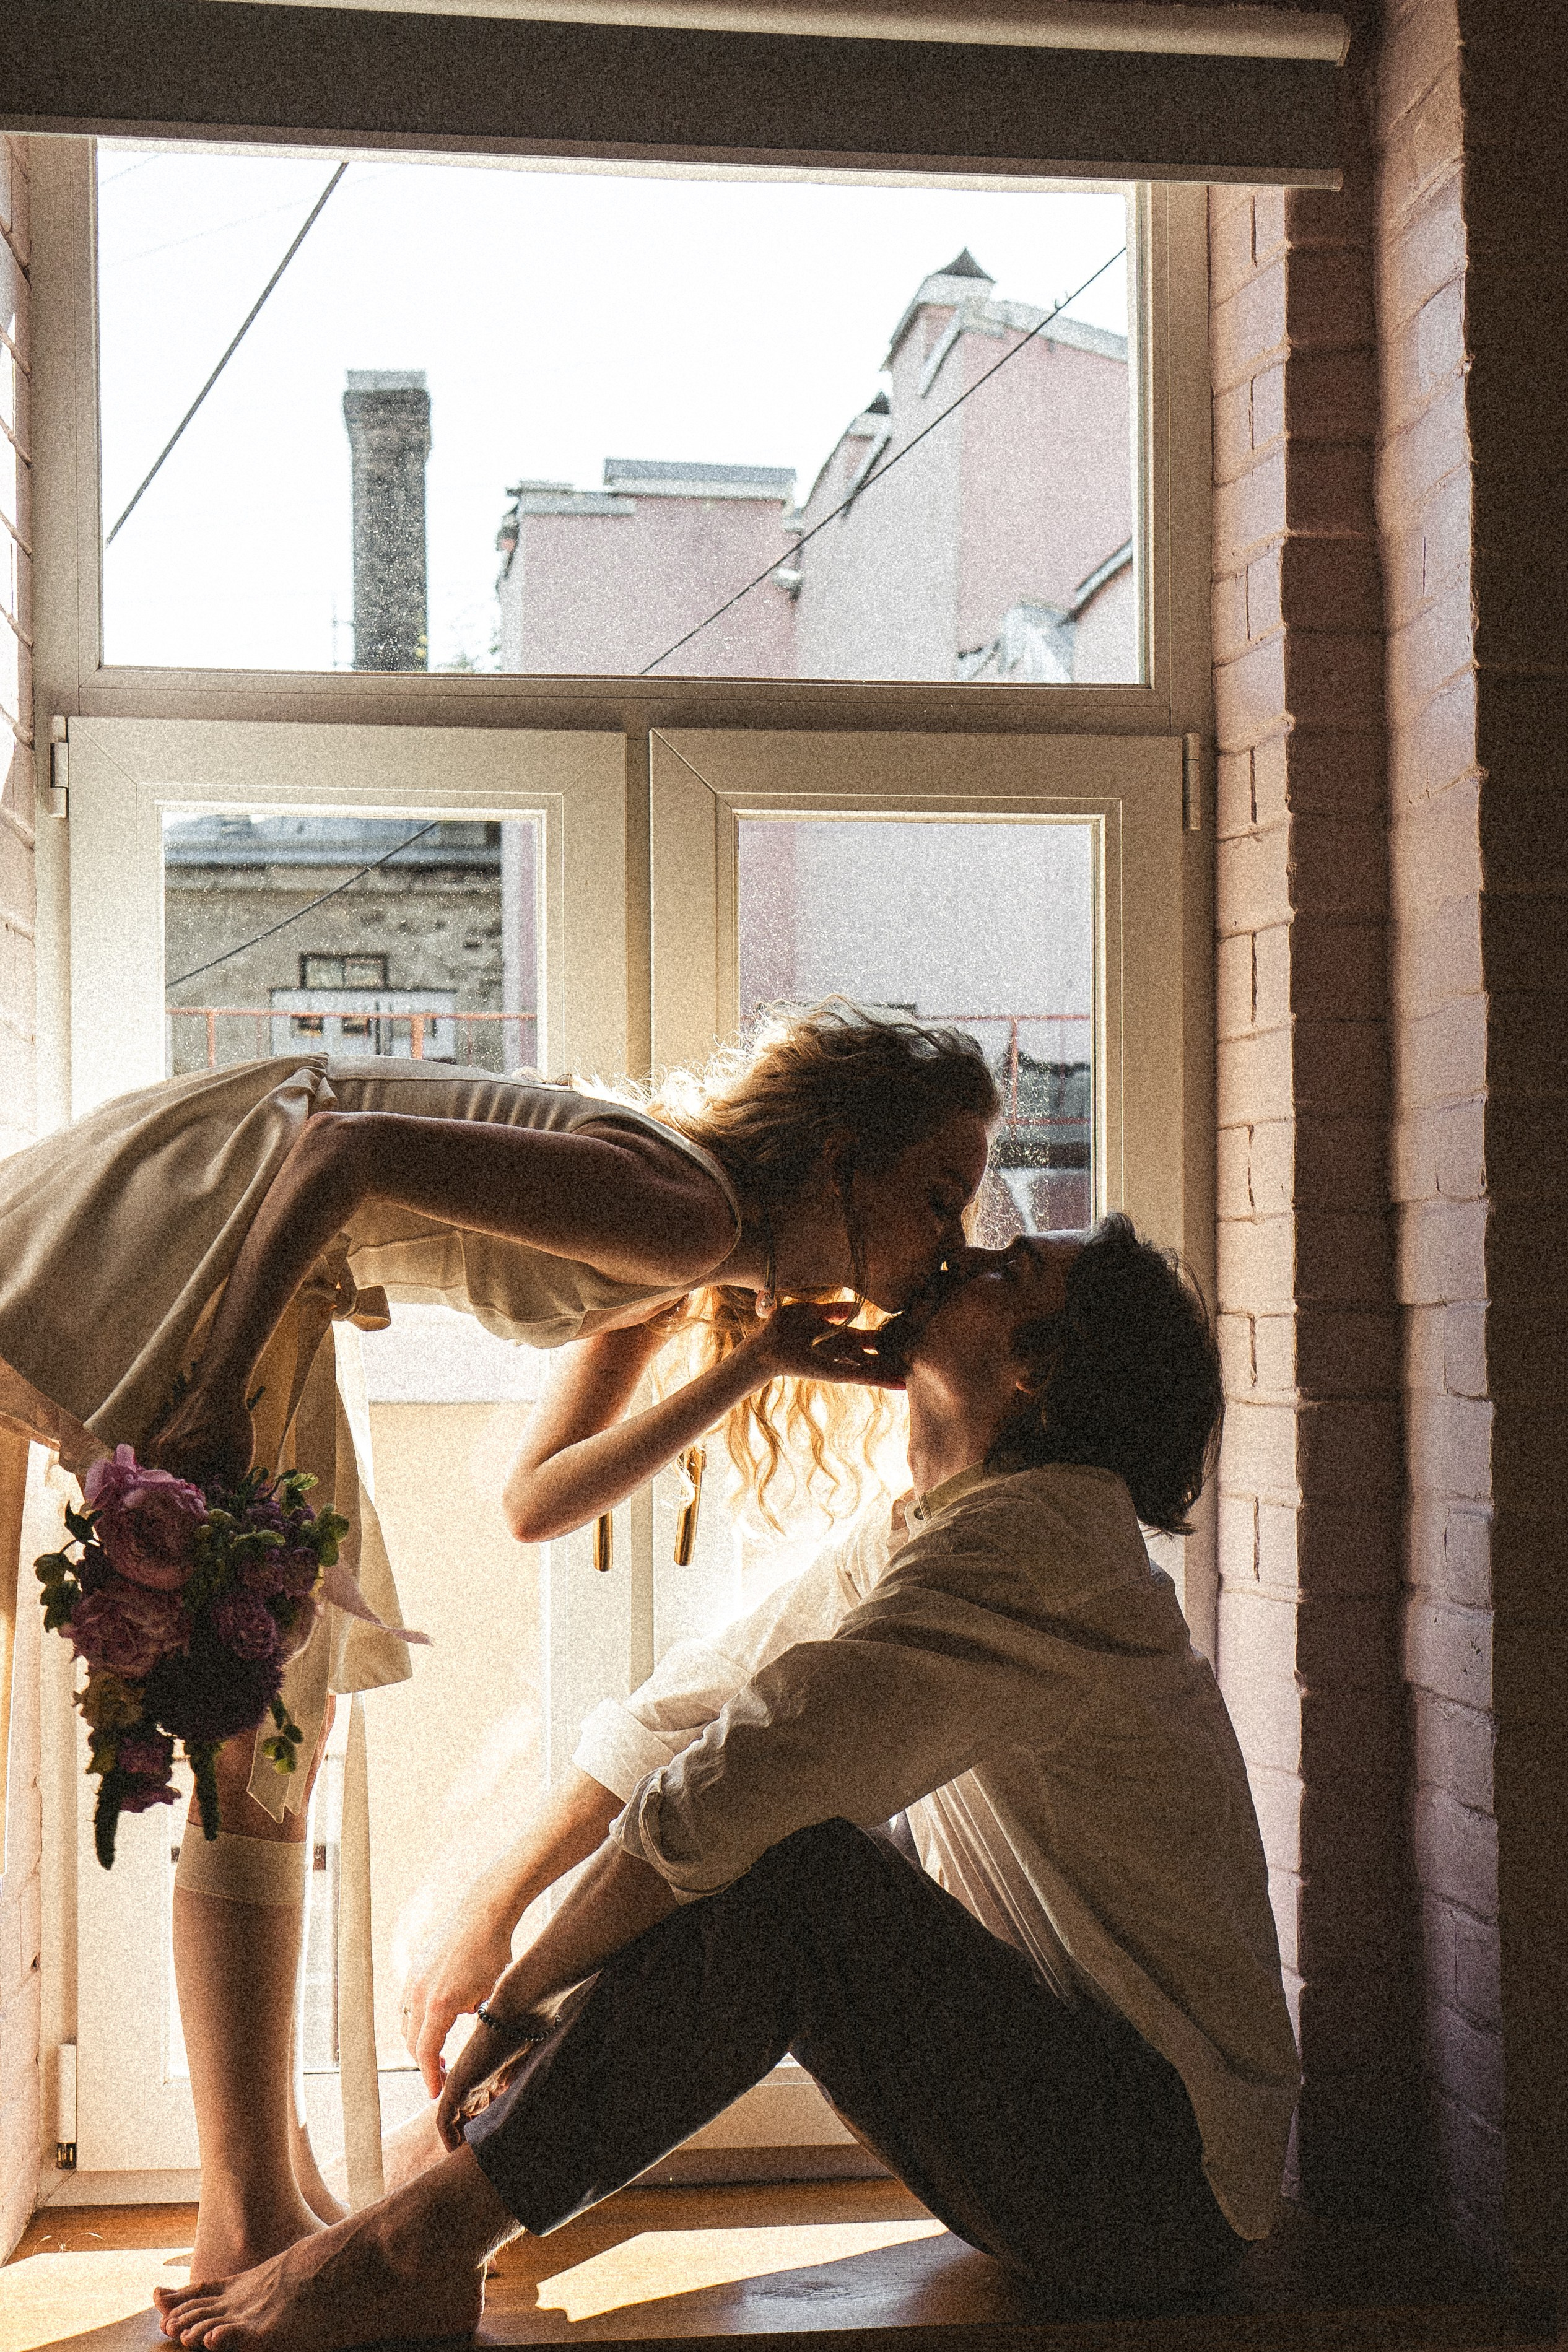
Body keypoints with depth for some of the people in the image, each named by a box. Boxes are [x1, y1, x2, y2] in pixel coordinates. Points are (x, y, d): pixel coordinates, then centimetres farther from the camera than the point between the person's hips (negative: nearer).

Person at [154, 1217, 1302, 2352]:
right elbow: (667, 1722, 15)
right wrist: (474, 1914, 9)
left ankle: (423, 2242, -17)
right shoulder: (923, 1542, 11)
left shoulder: (1028, 1541, -21)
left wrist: (518, 2000, -14)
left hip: (1161, 2178, -9)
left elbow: (719, 1797, -26)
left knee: (783, 1865, -27)